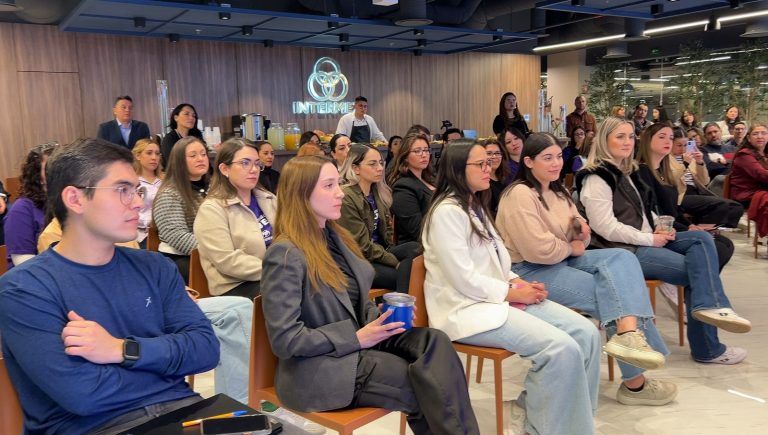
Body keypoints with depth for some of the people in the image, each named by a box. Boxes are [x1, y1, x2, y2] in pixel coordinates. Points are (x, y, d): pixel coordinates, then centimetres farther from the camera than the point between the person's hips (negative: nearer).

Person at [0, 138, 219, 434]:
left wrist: (123, 350, -12)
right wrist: (170, 357, -2)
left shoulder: (154, 267, 11)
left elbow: (206, 348, 1)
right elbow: (81, 394, -14)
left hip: (178, 409, 7)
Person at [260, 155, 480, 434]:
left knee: (435, 341, -20)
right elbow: (284, 340, -20)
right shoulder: (285, 255, -17)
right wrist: (357, 338, -19)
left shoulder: (335, 236, 11)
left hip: (359, 340, 8)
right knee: (426, 383, -21)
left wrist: (384, 316, -3)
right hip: (319, 368, -7)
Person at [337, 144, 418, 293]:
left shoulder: (379, 191, 10)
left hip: (381, 252, 7)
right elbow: (361, 245, -15)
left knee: (415, 248, -23)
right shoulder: (346, 198, -15)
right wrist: (396, 262, -14)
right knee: (406, 276, -27)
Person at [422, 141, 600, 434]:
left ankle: (531, 408, 5)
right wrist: (514, 292, -13)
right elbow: (465, 279, -19)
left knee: (586, 333, -6)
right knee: (562, 349, -24)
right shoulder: (446, 212, -13)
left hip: (497, 297, 10)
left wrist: (518, 282, 0)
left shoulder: (476, 207, 18)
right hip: (467, 308, -9)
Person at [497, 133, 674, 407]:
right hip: (530, 271, -9)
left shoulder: (557, 191, 14)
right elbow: (539, 250, -26)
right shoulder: (520, 195, -16)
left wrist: (580, 229, -4)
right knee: (608, 295, -17)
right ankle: (636, 381, -3)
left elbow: (575, 242, 20)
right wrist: (571, 247, -7)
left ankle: (629, 334, -35)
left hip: (564, 259, 9)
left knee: (623, 258, -15)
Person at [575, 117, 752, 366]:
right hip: (622, 251, -9)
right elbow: (606, 228, -21)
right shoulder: (596, 179, -13)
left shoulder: (627, 172, 18)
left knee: (701, 238, -12)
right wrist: (650, 239, -15)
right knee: (696, 269, -14)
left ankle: (709, 306, -25)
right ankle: (707, 348, -8)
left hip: (644, 241, 9)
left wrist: (658, 229, 4)